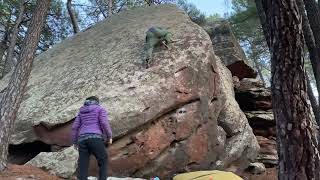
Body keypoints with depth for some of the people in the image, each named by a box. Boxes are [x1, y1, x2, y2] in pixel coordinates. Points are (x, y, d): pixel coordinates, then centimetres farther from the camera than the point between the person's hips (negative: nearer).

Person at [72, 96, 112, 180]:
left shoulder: (82, 112, 25)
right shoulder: (101, 109, 10)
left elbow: (75, 127, 17)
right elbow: (104, 123, -6)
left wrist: (75, 142, 26)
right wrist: (109, 136, 6)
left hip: (83, 140, 4)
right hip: (95, 139, -4)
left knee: (83, 166, 3)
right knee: (103, 161, 14)